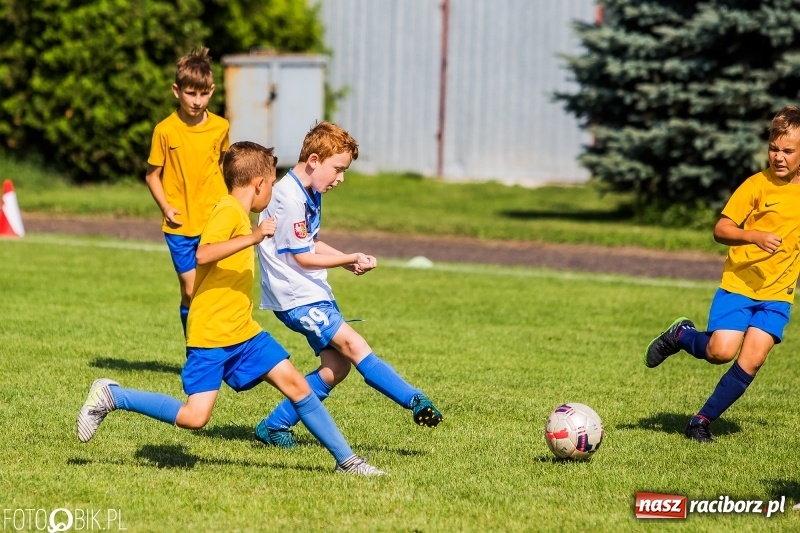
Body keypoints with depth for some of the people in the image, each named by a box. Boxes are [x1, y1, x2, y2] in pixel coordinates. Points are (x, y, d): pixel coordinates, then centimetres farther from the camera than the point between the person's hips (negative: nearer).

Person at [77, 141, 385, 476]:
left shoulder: (240, 215, 15)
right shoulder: (228, 212, -14)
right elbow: (202, 255, -30)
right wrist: (253, 238, -35)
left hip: (243, 332, 9)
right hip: (211, 335, -9)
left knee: (296, 384, 2)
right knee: (194, 417, -14)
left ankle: (346, 460, 8)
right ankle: (110, 397, 1)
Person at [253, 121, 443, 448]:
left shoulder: (311, 194, 12)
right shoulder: (289, 198, -18)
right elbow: (302, 257, -16)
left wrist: (347, 261, 5)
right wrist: (352, 259, -12)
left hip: (313, 291, 10)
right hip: (294, 295, -10)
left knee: (336, 366, 2)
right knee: (353, 345, -18)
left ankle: (275, 425, 10)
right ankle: (415, 401, -25)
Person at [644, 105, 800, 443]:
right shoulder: (758, 185, -8)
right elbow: (721, 230, -11)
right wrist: (755, 236, -27)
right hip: (739, 284, -3)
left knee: (752, 360, -12)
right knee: (721, 351, -18)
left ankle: (703, 421, 4)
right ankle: (680, 336, 15)